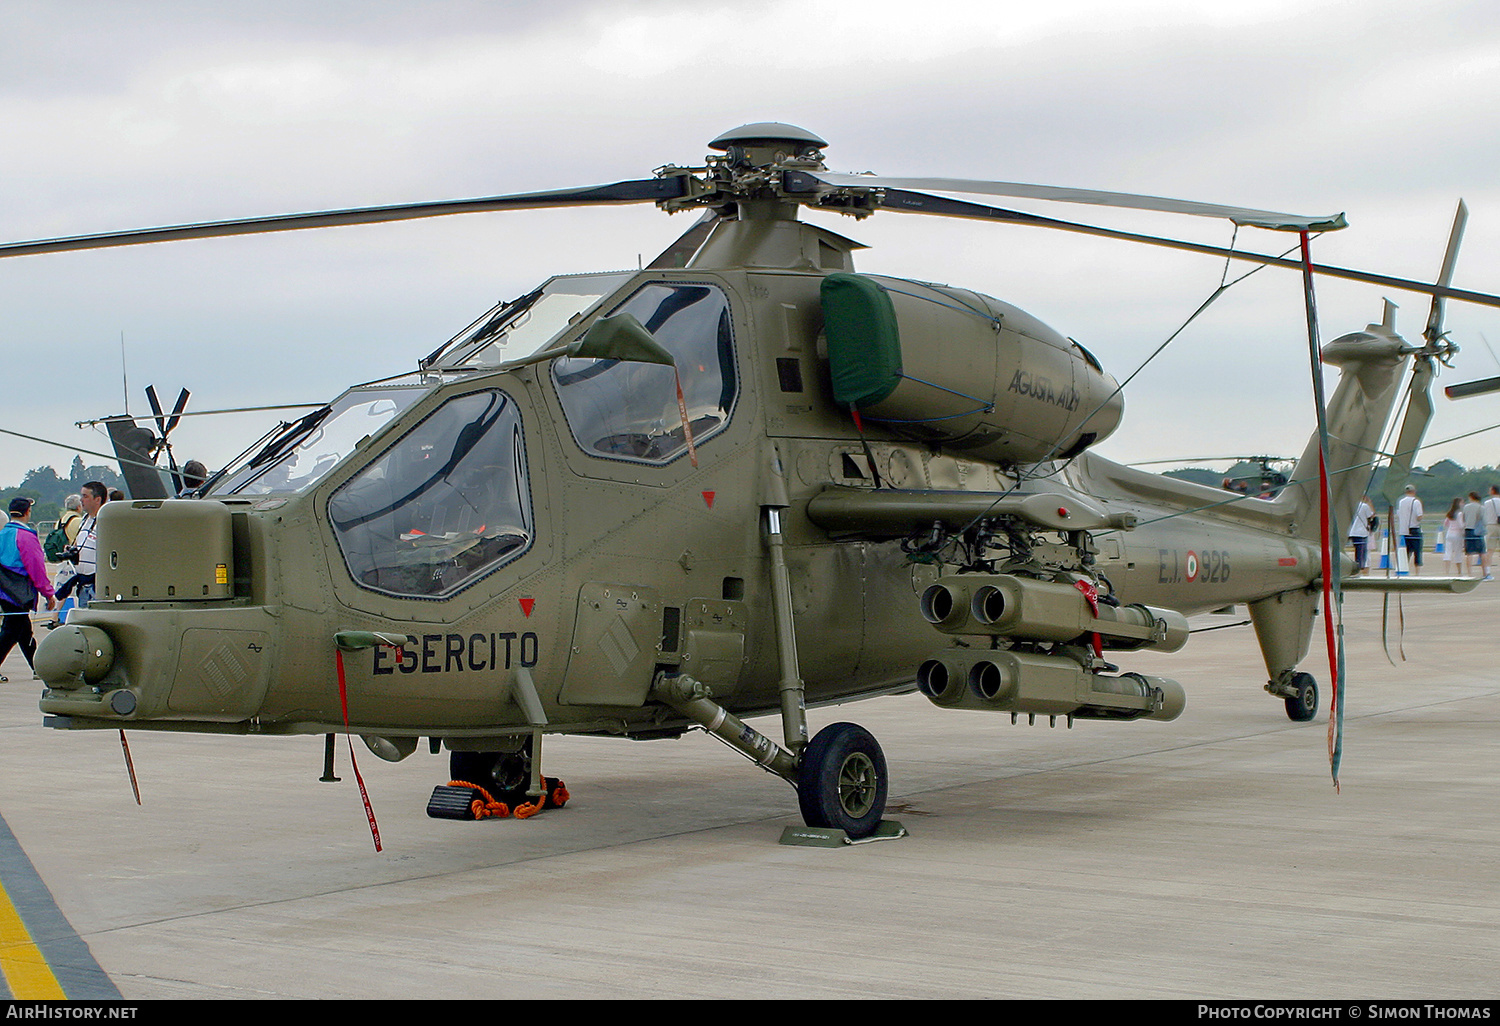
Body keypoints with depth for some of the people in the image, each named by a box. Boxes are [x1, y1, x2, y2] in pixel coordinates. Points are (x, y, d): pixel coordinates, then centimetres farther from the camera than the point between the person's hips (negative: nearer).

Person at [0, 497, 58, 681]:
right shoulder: (26, 536, -14)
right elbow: (36, 568, -13)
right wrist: (49, 594, -7)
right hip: (20, 593, -8)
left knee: (25, 631, 17)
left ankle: (37, 667, 26)